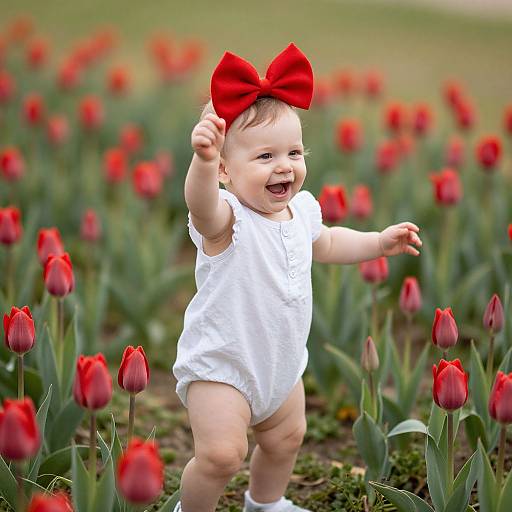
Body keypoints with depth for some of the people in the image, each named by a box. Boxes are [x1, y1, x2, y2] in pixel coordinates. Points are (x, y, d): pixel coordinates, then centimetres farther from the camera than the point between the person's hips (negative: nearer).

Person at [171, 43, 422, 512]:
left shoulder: (302, 208, -4)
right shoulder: (227, 219, -27)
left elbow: (325, 244, 20)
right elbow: (203, 207, -54)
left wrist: (379, 241, 13)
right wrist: (203, 160, -73)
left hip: (281, 363, 7)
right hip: (220, 364, -7)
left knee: (286, 437, 22)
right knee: (222, 452, -18)